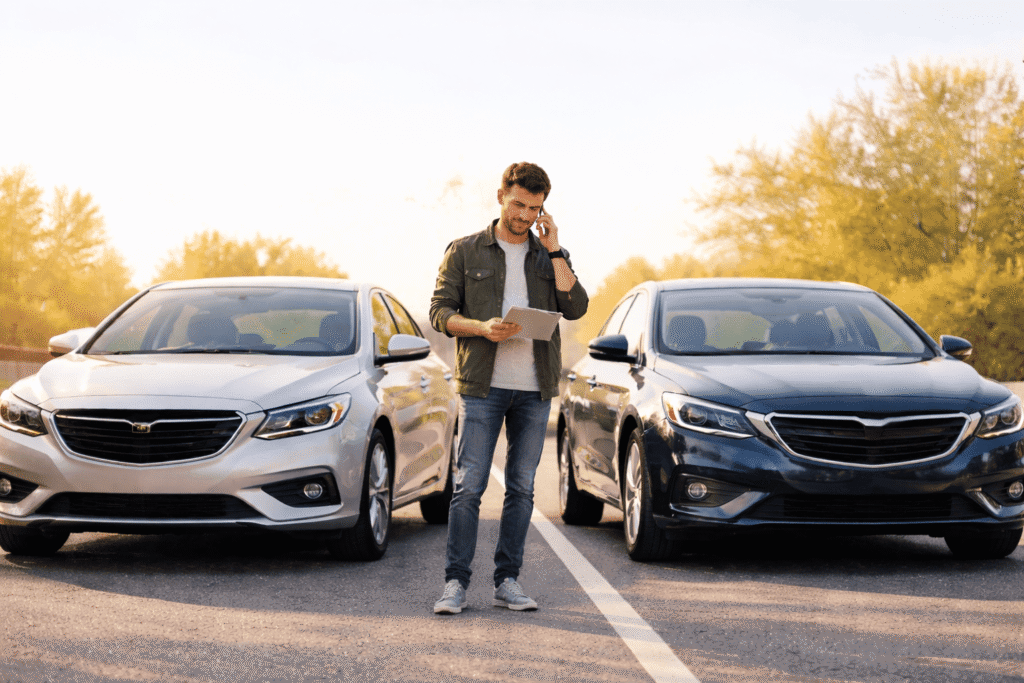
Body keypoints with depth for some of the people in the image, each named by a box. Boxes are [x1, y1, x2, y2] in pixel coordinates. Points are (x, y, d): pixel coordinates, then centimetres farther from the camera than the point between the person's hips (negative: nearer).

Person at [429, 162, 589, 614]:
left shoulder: (551, 256, 13)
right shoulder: (465, 252, 6)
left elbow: (575, 308, -2)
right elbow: (440, 311, 0)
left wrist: (553, 249, -4)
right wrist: (482, 328, -18)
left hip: (534, 390, 3)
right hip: (482, 387, -3)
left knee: (521, 488, 5)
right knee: (468, 486, -7)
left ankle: (507, 582, 12)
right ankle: (456, 583, -2)